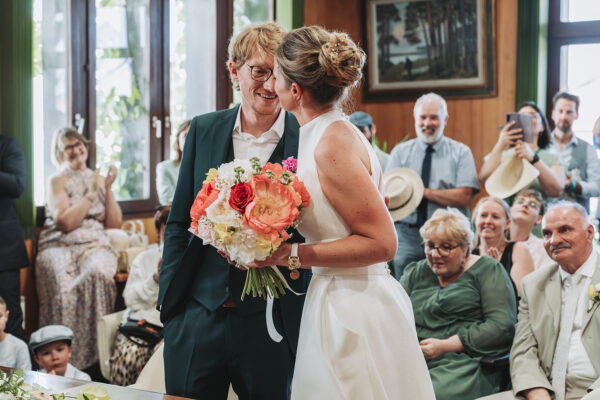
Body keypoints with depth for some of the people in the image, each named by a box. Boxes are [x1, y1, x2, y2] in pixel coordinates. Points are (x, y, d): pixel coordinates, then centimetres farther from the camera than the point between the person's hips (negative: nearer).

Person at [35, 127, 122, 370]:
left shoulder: (98, 179, 22)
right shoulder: (57, 181, 10)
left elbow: (114, 223, 15)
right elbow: (65, 222, -5)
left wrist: (107, 188, 6)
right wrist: (91, 194, -2)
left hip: (95, 245, 2)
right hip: (60, 247, -2)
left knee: (97, 273, -36)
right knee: (63, 287, -38)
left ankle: (94, 356, -31)